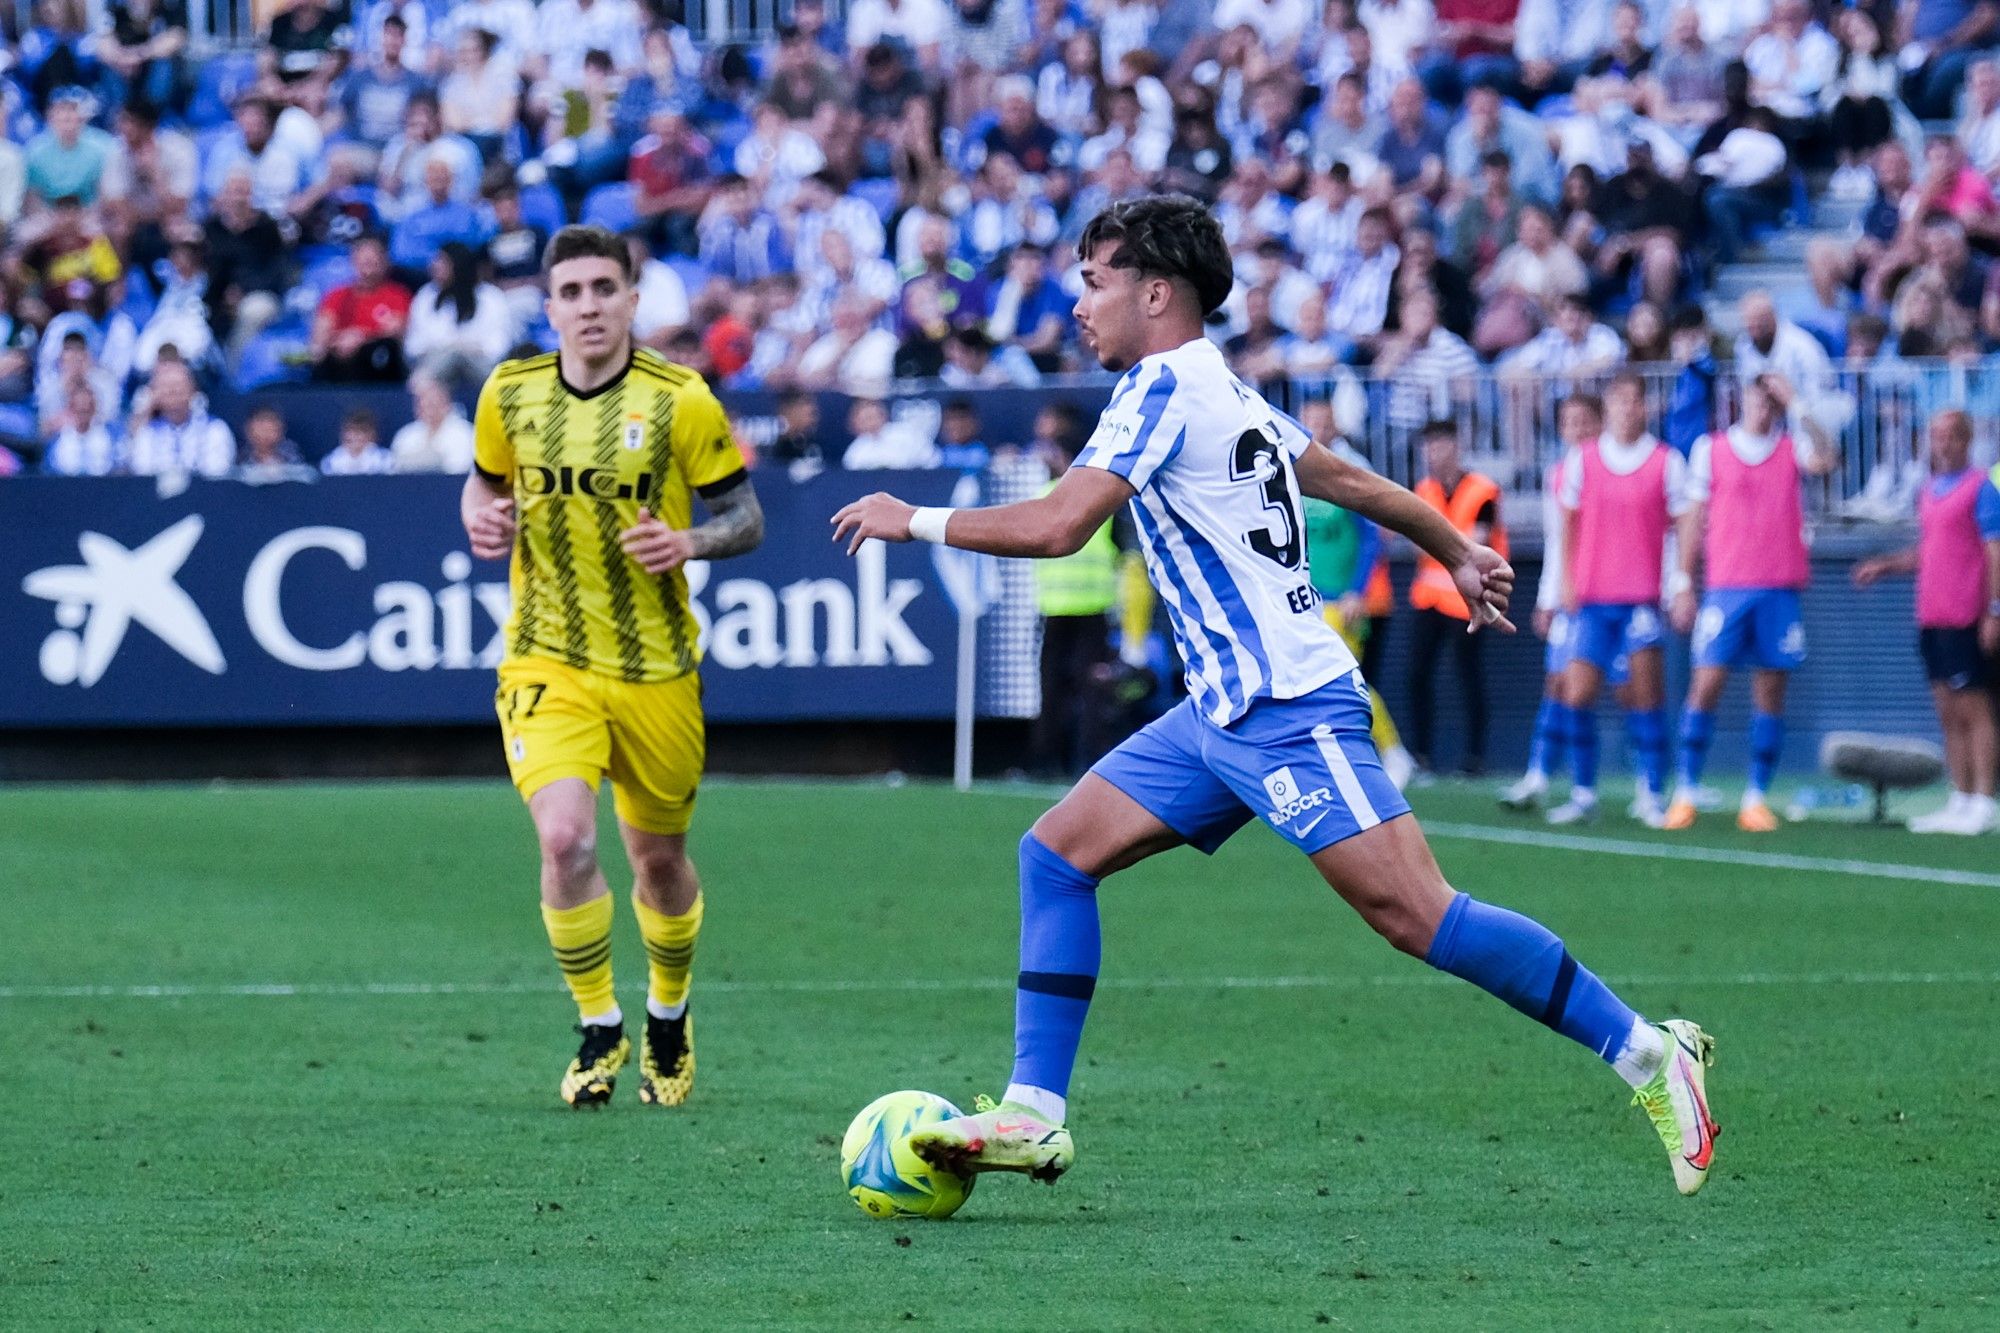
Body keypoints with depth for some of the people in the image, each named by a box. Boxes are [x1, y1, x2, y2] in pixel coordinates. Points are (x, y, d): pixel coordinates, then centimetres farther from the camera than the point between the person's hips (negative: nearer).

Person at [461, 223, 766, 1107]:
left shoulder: (681, 402, -8)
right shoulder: (510, 396, 0)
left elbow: (745, 518, -1)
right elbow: (485, 479, 19)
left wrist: (690, 542, -22)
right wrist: (481, 517, -4)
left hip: (654, 668, 0)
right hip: (548, 664, 0)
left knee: (659, 861, 12)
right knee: (566, 839, -20)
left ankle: (668, 1014, 40)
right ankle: (600, 1029, -2)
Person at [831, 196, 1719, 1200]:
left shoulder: (1164, 387, -11)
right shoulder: (1227, 393, 17)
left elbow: (1054, 526, -19)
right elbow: (1356, 484, 27)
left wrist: (914, 520, -7)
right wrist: (1459, 554, 41)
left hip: (1288, 710, -10)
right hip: (1225, 712, 10)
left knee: (1415, 915, -15)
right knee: (1056, 853, 6)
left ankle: (1648, 1054, -11)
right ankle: (1033, 1116, 3)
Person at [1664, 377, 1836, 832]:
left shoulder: (1793, 448, 7)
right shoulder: (1710, 450, 7)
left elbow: (1825, 462, -16)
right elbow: (1694, 520, 8)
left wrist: (1797, 406, -16)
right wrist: (1684, 586, 4)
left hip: (1780, 590, 1)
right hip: (1726, 588, -1)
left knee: (1770, 693, 1)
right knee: (1706, 686, -7)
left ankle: (1756, 799, 7)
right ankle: (1685, 793, 0)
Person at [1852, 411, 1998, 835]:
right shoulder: (1929, 492, 16)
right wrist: (1886, 565, 11)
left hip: (1965, 620, -8)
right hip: (1932, 619, 8)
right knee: (1949, 714, 9)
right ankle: (1960, 802, 13)